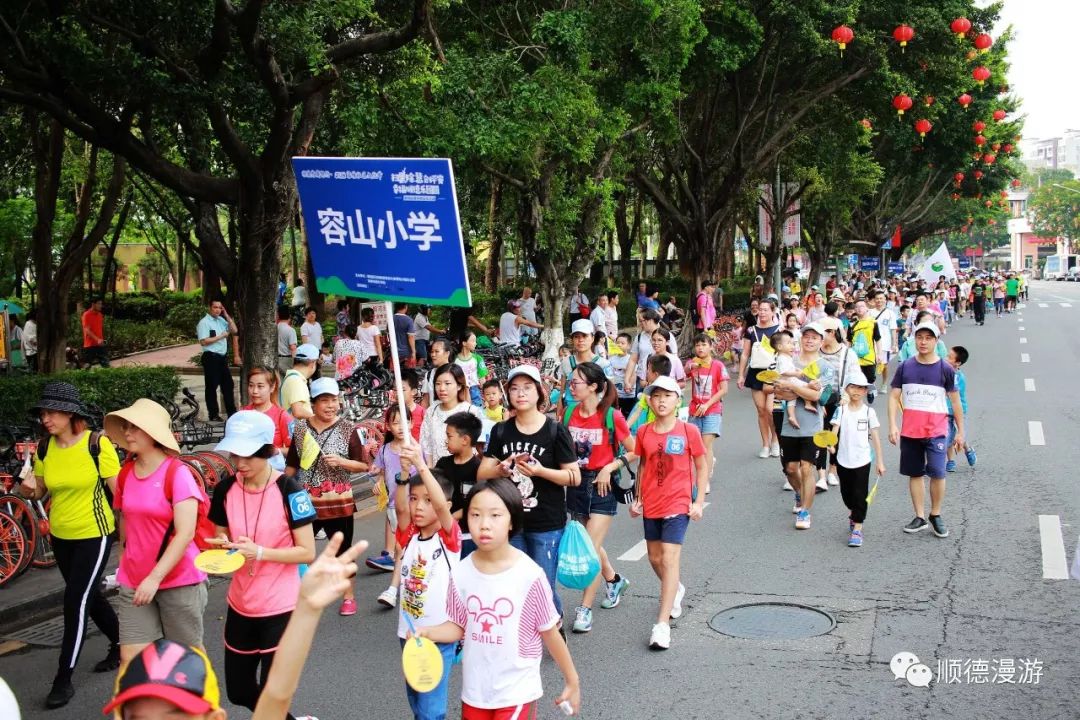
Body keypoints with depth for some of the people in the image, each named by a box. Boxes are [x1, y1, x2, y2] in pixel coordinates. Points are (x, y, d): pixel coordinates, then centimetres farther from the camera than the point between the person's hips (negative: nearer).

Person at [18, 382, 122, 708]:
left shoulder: (97, 444, -17)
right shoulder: (44, 448, -2)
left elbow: (118, 489, -12)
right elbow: (40, 491, 10)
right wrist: (28, 489, -13)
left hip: (94, 534, -6)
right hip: (61, 536, 6)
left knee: (76, 601, -8)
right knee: (89, 597, 17)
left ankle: (64, 679, 2)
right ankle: (121, 646, 39)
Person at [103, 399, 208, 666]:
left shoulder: (177, 473, -14)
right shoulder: (125, 474, 4)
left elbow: (185, 534, -18)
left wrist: (155, 577, -21)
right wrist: (126, 561, 14)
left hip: (179, 580, -5)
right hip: (133, 582, 5)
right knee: (130, 659, -2)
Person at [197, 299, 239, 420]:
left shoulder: (221, 320, 12)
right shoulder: (204, 322, -9)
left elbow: (234, 330, 12)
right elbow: (203, 341, -17)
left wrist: (226, 315, 4)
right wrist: (221, 336, -14)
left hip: (223, 356, 7)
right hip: (211, 357, -7)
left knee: (228, 384, 11)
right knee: (212, 386, 0)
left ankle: (231, 412, 19)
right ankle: (213, 415, 6)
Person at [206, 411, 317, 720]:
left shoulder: (289, 490, -15)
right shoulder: (226, 490, -1)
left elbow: (307, 553, -14)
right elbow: (222, 539, 11)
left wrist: (260, 552, -24)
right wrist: (222, 546, -12)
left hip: (280, 607, -6)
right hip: (240, 605, 6)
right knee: (238, 691, 17)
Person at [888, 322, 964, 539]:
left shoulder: (945, 369, -2)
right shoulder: (905, 367, 3)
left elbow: (955, 401, 4)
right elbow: (894, 397, 4)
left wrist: (960, 431, 4)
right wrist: (892, 425, -7)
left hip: (935, 430, -3)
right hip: (909, 430, 3)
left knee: (937, 472, -12)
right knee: (915, 473, 10)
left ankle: (936, 515, 6)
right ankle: (920, 517, 20)